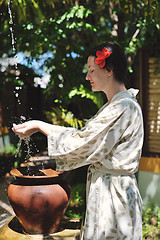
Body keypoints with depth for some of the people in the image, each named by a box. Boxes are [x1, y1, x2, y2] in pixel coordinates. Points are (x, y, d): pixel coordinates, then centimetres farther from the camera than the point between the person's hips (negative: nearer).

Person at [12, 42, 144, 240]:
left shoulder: (124, 108, -20)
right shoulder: (114, 106, 12)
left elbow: (82, 143, -18)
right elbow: (87, 136, 13)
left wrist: (39, 126, -9)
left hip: (113, 192, -9)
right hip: (104, 187, 9)